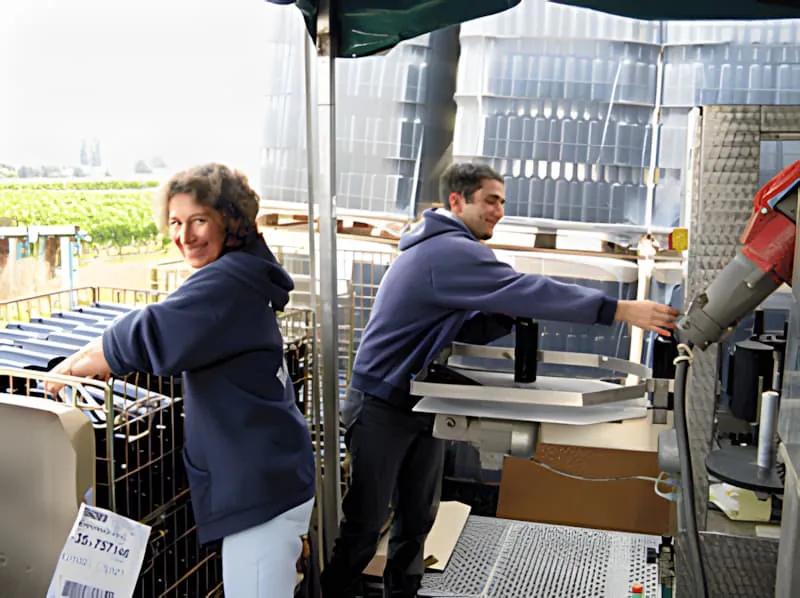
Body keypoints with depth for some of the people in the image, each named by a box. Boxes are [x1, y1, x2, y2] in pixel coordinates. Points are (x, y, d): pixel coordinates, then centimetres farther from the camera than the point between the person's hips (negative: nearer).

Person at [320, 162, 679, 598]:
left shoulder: (445, 248, 13)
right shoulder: (449, 252, -20)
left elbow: (466, 330, 10)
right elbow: (525, 289, -29)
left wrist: (515, 315, -8)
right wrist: (621, 310, -29)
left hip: (419, 404, 9)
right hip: (382, 408, -9)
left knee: (417, 517, 12)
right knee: (366, 521, 1)